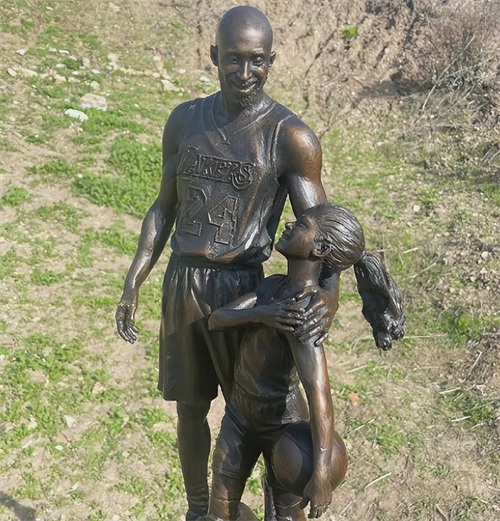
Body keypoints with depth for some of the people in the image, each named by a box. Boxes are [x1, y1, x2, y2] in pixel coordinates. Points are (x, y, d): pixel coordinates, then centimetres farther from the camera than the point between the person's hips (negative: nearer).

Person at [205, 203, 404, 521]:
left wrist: (321, 473, -43)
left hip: (283, 425, -6)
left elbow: (318, 392, -38)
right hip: (239, 414, 6)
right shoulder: (273, 286, -6)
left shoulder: (304, 308, -30)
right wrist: (259, 314, -31)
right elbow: (216, 320, -11)